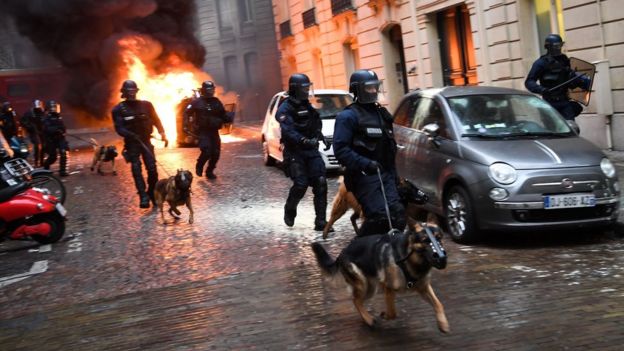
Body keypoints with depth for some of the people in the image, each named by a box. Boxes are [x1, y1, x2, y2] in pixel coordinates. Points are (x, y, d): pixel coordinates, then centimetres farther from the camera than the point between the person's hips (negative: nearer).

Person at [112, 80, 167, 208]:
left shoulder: (146, 105, 4)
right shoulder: (119, 109, -3)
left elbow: (156, 120, 11)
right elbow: (119, 128, -10)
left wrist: (162, 133, -2)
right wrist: (132, 135, -27)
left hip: (146, 141, 2)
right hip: (131, 143, -2)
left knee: (152, 169, -4)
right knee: (136, 170, -8)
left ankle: (153, 193, 13)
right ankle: (143, 197, -9)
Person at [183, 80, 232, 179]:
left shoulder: (217, 102, 8)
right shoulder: (197, 102, -4)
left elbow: (223, 115, 15)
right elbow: (187, 113, 1)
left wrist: (228, 118, -6)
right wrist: (188, 125, -11)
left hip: (214, 131, 5)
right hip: (203, 131, -5)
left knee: (215, 153, 2)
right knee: (206, 151, -18)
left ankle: (210, 171, 20)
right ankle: (199, 166, 10)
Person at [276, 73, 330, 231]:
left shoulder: (307, 106, 16)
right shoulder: (285, 108, -9)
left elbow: (316, 125, 30)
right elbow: (288, 131, -24)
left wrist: (322, 138, 15)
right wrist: (304, 141, -38)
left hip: (311, 150, 6)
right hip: (295, 153, -6)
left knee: (320, 183, -6)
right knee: (301, 184, -13)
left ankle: (320, 221, -4)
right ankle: (289, 210, 17)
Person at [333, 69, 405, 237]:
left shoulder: (382, 113, 19)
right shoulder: (348, 116, -6)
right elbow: (340, 149, -15)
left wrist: (393, 173, 22)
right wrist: (365, 164, -24)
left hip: (385, 173, 7)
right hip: (363, 175, -7)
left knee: (397, 215, -4)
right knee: (379, 217, -18)